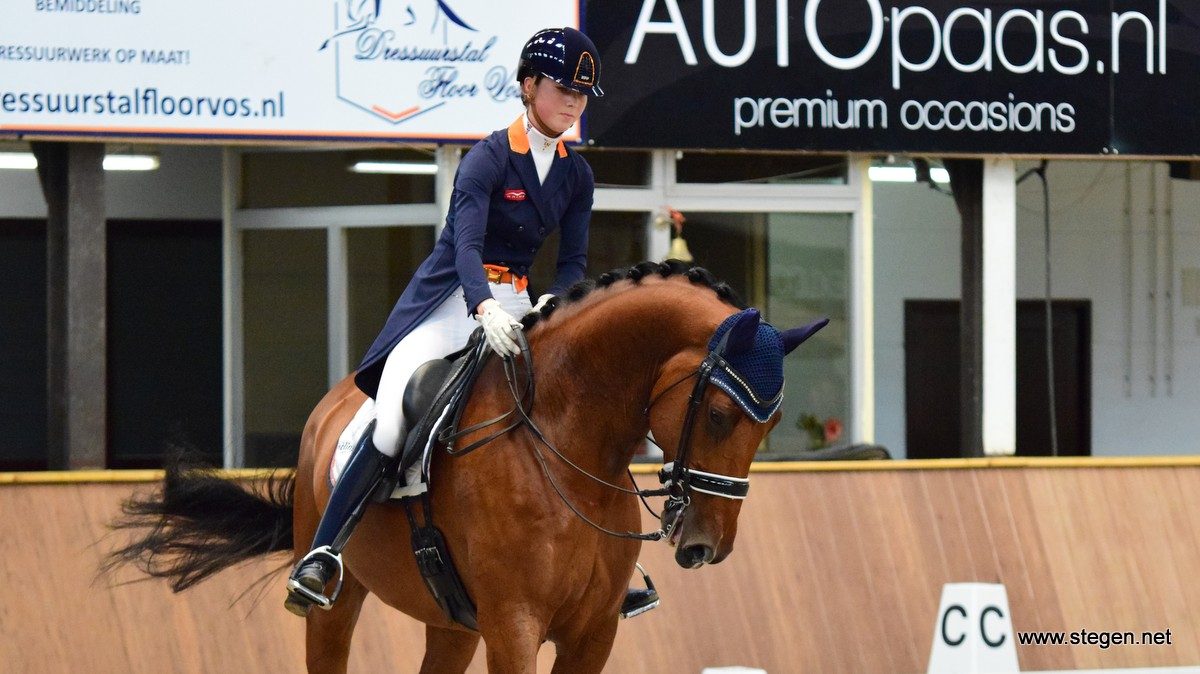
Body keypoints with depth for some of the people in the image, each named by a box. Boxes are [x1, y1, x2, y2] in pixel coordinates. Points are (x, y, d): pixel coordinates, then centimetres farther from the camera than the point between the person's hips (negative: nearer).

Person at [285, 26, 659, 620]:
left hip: (514, 308, 6)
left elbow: (574, 260, 3)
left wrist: (556, 302, -21)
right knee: (394, 419, -26)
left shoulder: (576, 175, 6)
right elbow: (466, 244, -27)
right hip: (451, 301, -6)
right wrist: (486, 308, -46)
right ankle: (322, 554, -20)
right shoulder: (489, 158, -13)